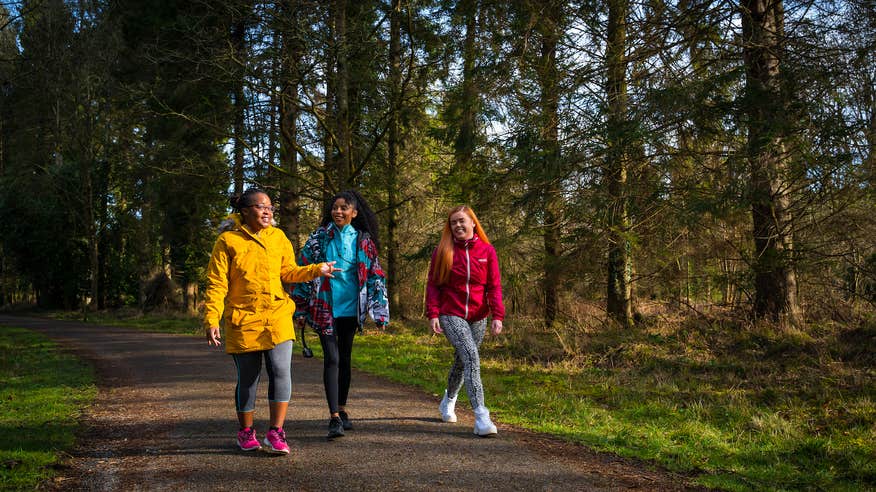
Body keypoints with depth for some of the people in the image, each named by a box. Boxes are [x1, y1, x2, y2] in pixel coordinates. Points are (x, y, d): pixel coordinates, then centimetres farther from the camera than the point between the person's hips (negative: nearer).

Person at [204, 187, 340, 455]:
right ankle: (246, 433, 27)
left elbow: (288, 272, 15)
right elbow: (216, 284, -5)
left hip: (278, 317, 2)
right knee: (247, 379, 7)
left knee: (281, 371, -11)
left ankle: (275, 433, -1)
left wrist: (316, 270, -1)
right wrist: (211, 320, -12)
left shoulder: (278, 237, 8)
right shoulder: (228, 241, -4)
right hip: (243, 320, -2)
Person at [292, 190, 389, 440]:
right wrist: (301, 309, 0)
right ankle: (334, 417, -10)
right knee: (331, 358, -10)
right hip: (324, 308, -2)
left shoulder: (363, 241, 3)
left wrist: (379, 311, -1)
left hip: (351, 307, 2)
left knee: (345, 358, 12)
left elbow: (375, 275, 5)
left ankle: (342, 409, 27)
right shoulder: (319, 237, -1)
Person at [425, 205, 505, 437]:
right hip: (451, 315, -3)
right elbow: (433, 284, 1)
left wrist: (497, 315, -8)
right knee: (471, 356, -21)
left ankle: (448, 401, 43)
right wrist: (433, 314, -9)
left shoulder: (487, 251, 2)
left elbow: (494, 285, 1)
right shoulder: (443, 251, 0)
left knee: (462, 361, 15)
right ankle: (480, 416, -24)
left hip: (478, 317, 3)